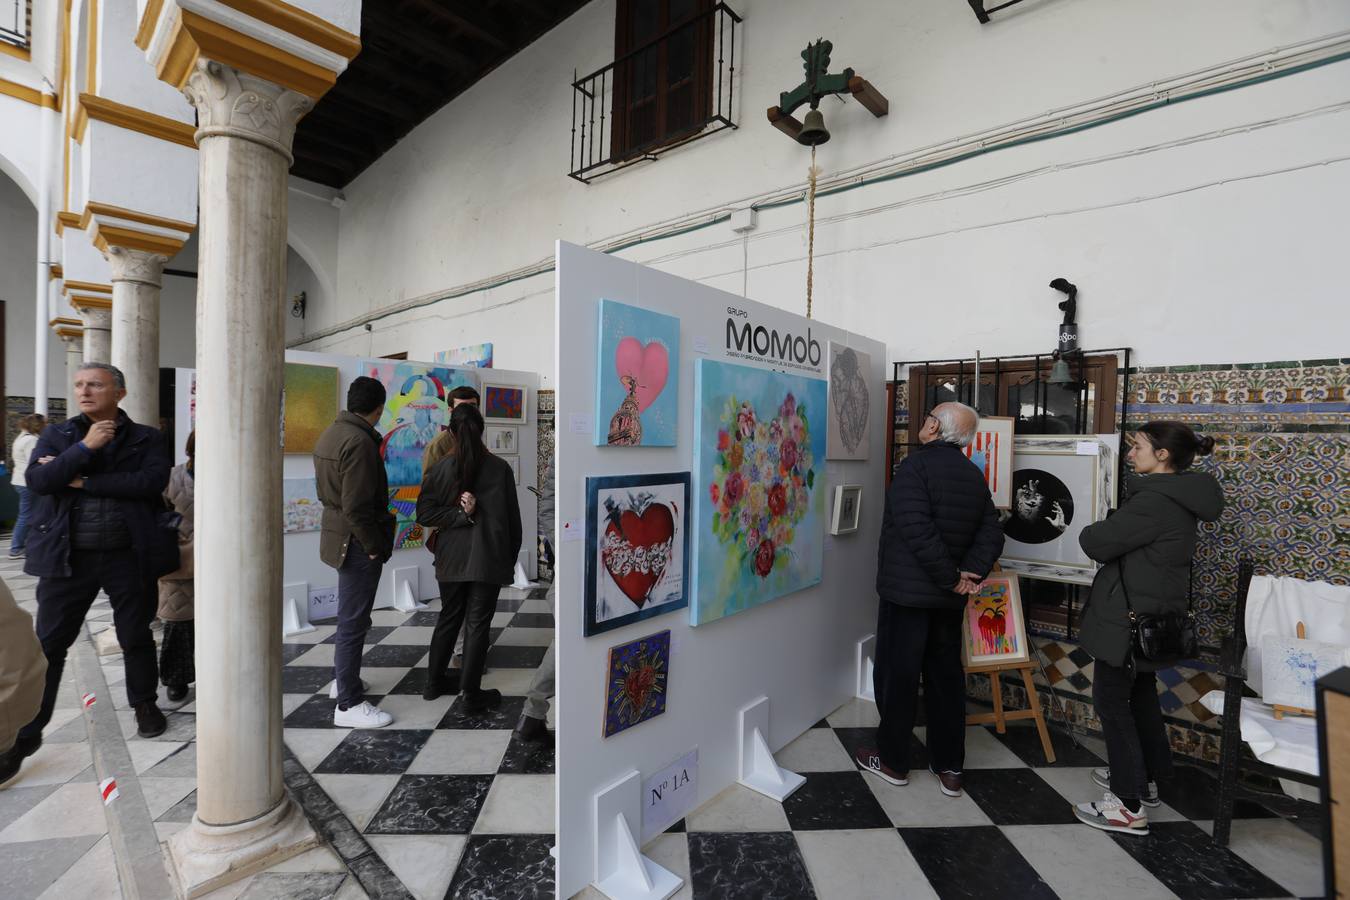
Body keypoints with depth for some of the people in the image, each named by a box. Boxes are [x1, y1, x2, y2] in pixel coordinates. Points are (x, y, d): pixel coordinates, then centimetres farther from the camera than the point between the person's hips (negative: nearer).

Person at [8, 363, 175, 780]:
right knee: (48, 644, 7)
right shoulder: (56, 435, 6)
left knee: (136, 637, 12)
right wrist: (85, 448, -17)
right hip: (68, 557, 2)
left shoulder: (145, 438, 1)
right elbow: (37, 480, -9)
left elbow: (153, 481, -16)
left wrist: (83, 481, -14)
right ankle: (28, 730, 23)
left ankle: (145, 705, 30)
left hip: (129, 556, -1)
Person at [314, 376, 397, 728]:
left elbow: (328, 491, 15)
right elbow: (357, 507, -25)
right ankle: (349, 704, 12)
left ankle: (343, 679, 41)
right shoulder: (360, 441, -22)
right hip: (358, 542, -10)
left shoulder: (330, 433, 10)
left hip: (339, 536, 10)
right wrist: (375, 546, -15)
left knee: (351, 616, 24)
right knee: (353, 622, 0)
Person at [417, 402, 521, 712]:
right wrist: (511, 558, 8)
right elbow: (512, 518, -1)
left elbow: (424, 513, -8)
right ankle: (472, 694, 12)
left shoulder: (442, 468, -3)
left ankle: (435, 681, 32)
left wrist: (461, 515, -10)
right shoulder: (500, 468, -6)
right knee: (477, 623, 5)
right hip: (489, 558, -2)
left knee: (449, 617, 19)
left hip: (452, 558, 2)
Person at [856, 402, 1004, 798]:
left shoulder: (916, 465, -16)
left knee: (897, 675, 7)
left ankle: (892, 761, 21)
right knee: (946, 676, 16)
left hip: (907, 591, -7)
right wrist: (970, 573, -6)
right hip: (949, 599, 7)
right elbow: (991, 534, 4)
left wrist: (953, 578, -15)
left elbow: (919, 531, -25)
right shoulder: (975, 475, 8)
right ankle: (949, 768, 26)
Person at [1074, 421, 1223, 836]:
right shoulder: (1178, 498, 10)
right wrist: (1108, 531, -1)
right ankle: (1145, 778, 38)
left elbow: (1096, 543, -21)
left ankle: (1129, 805, 8)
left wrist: (1090, 531, -1)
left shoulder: (1154, 501, -23)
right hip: (1152, 615, 10)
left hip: (1131, 617, -10)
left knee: (1112, 699, 0)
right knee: (1139, 695, 22)